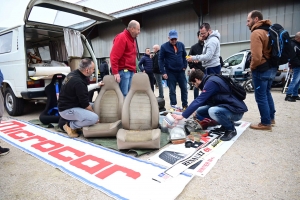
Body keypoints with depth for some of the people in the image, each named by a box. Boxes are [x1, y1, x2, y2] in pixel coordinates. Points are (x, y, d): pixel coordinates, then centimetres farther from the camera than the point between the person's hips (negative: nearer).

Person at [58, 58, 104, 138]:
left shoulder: (74, 74, 0)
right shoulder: (78, 82, -28)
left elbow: (84, 89, 20)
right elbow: (85, 104, -19)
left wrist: (97, 85, 20)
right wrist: (92, 112, -2)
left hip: (68, 105, 10)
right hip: (67, 110, -10)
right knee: (94, 118, -23)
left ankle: (71, 120, 10)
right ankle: (70, 125, -2)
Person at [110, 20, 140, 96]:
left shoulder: (132, 39, 19)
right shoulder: (121, 37, -8)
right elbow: (114, 56, -16)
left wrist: (134, 70, 14)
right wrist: (115, 72, -20)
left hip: (131, 71, 9)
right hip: (123, 71, -8)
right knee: (123, 94, -8)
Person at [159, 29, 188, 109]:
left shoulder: (181, 45, 4)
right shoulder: (164, 47, -6)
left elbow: (184, 56, 13)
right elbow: (160, 59, -5)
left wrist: (184, 66, 2)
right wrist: (163, 72, -10)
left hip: (181, 71, 3)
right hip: (170, 72, -3)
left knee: (184, 89, 7)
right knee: (172, 90, 3)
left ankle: (185, 105, 20)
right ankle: (173, 106, 14)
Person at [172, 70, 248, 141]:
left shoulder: (211, 82, -21)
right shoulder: (210, 80, 8)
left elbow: (199, 100, -28)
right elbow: (203, 100, 18)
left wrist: (183, 115, -26)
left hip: (236, 110, -9)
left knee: (213, 111, -37)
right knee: (199, 111, 3)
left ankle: (231, 129, -9)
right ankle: (226, 122, 11)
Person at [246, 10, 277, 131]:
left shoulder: (256, 33, -17)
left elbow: (256, 57, -26)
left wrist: (252, 67, -8)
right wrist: (271, 64, 20)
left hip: (261, 69, -9)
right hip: (272, 67, 10)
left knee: (261, 97, 0)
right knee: (267, 93, 21)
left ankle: (266, 123, 9)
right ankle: (271, 118, 32)